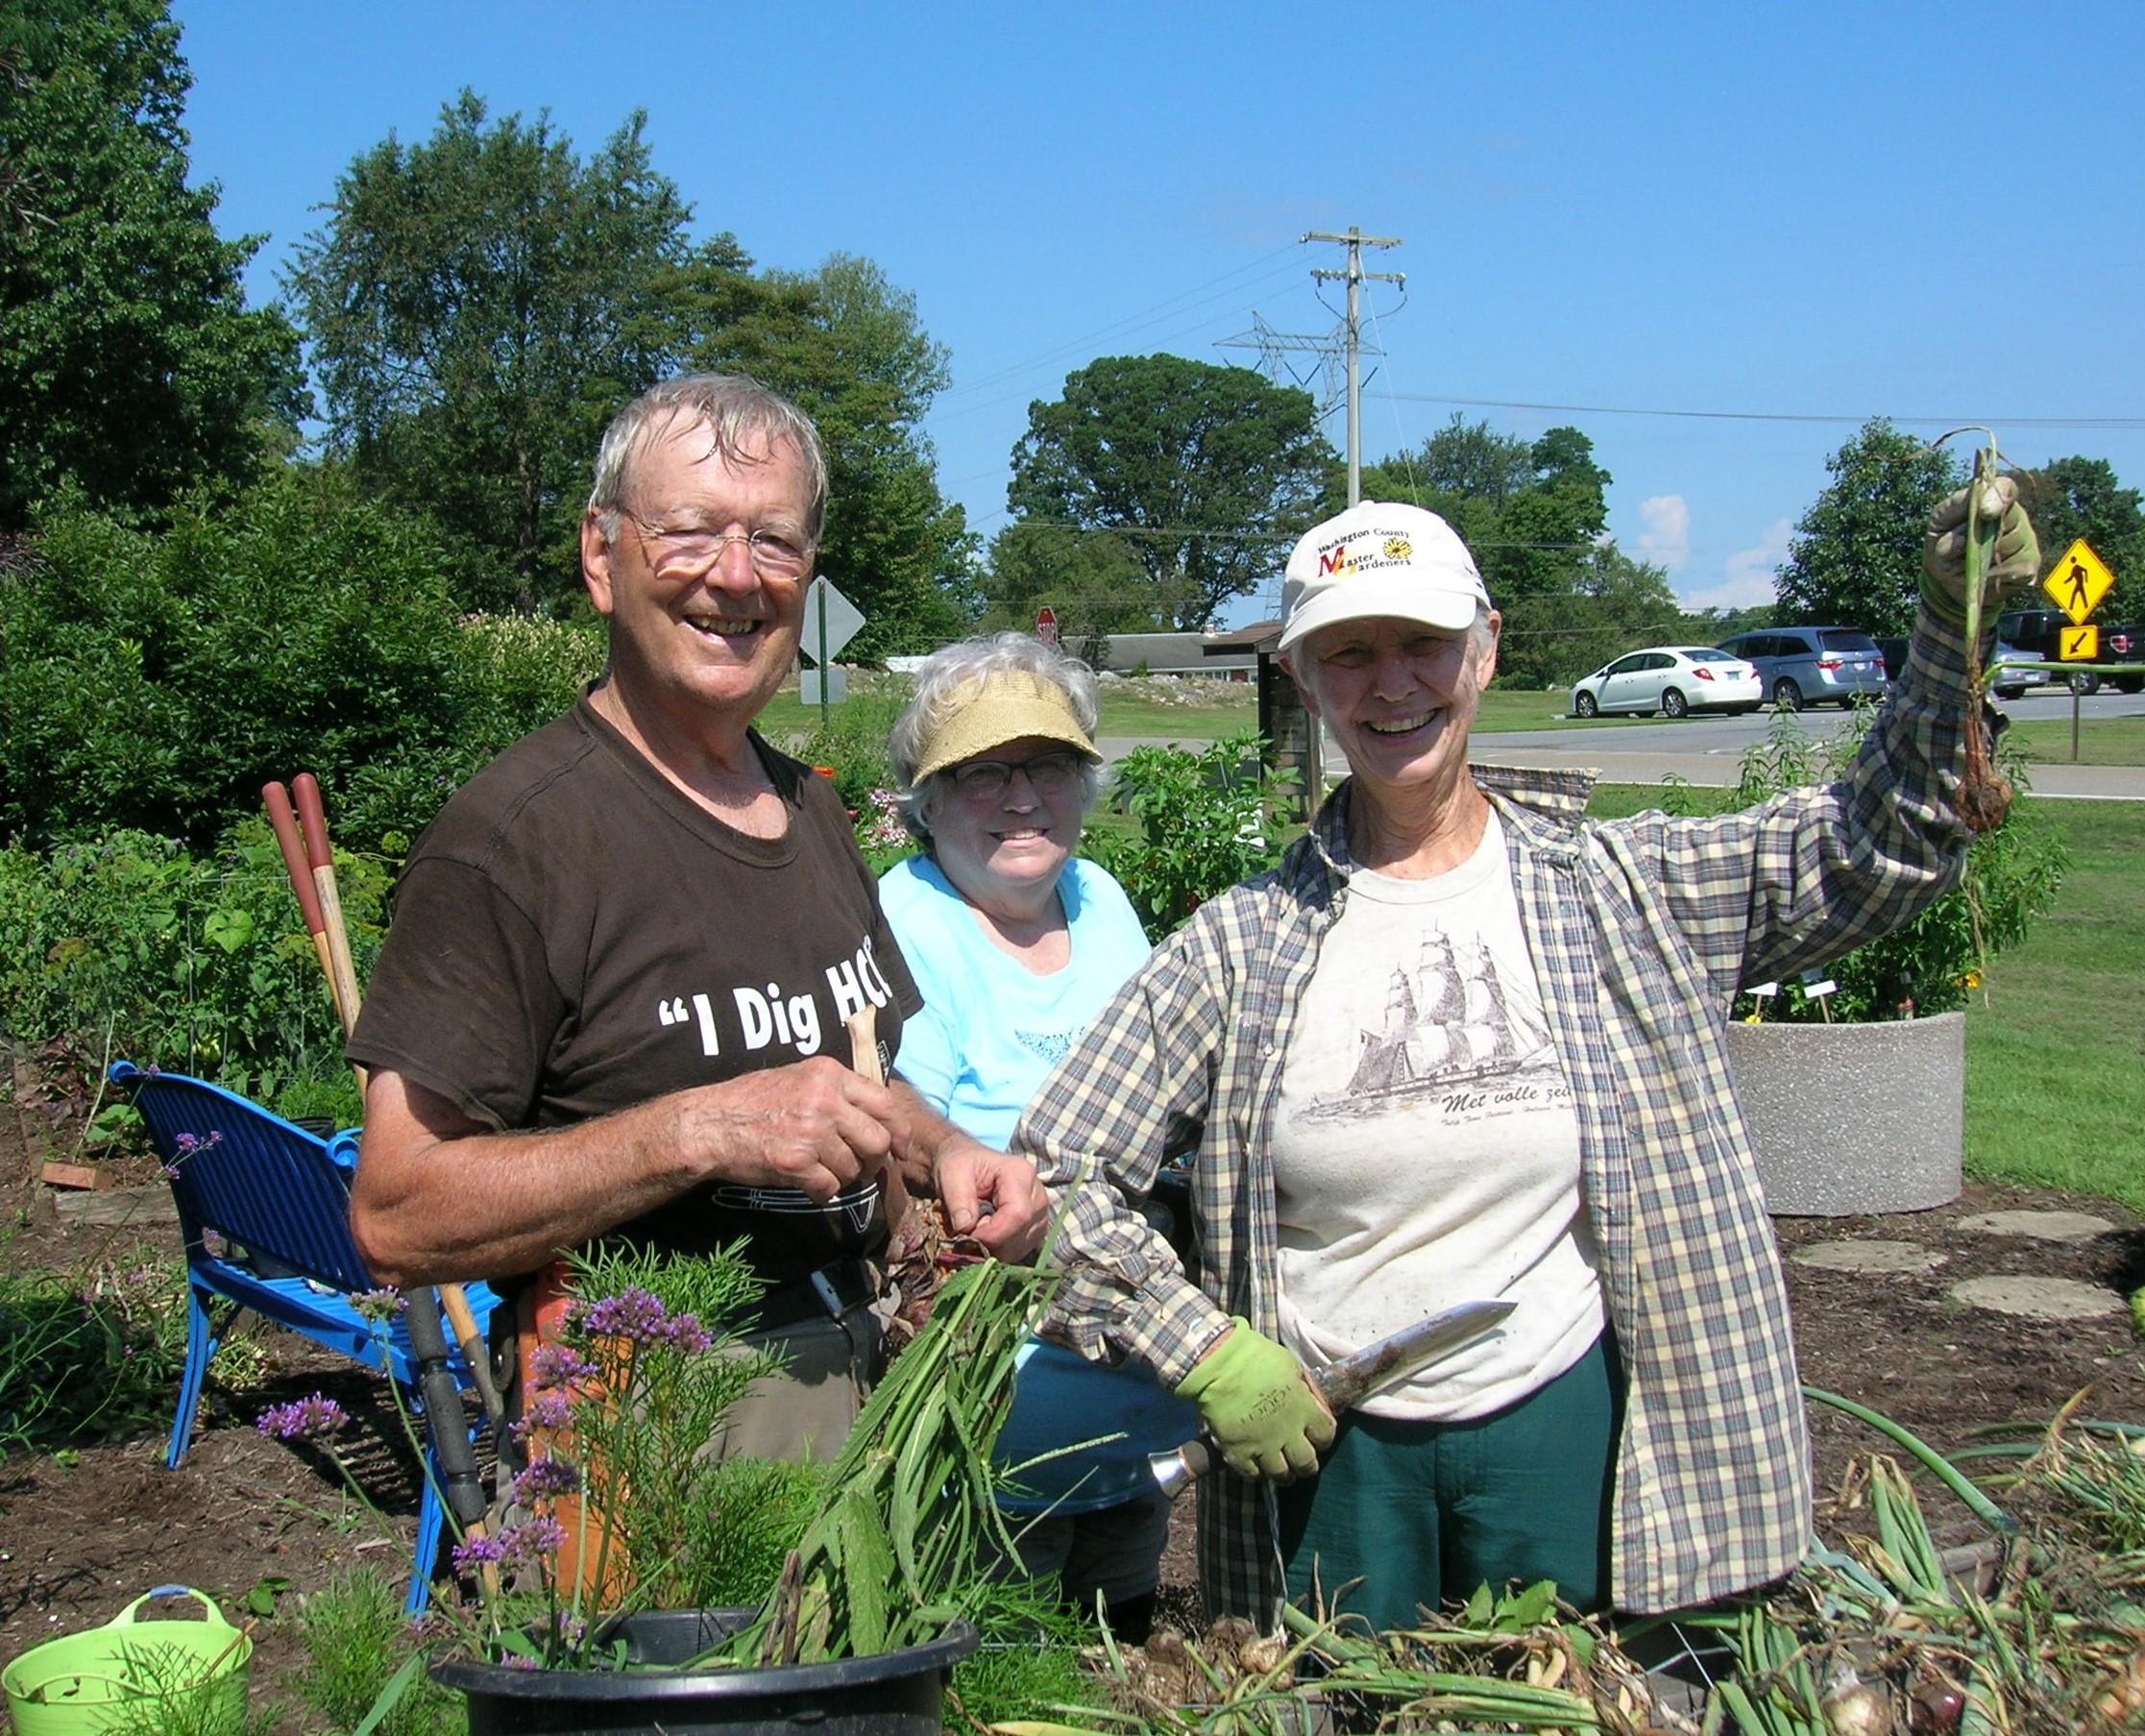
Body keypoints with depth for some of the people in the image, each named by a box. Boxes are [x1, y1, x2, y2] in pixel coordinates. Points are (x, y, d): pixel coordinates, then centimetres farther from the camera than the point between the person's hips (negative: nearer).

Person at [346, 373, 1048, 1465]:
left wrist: (943, 1154, 1)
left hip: (863, 1400, 7)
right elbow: (396, 1219, -21)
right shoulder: (514, 832, -17)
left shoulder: (812, 813, 10)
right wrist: (703, 1132, -29)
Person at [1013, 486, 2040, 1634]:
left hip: (1563, 1437, 0)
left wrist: (1952, 621, -19)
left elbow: (1882, 846, -6)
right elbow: (1062, 1171, -2)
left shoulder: (1612, 892, -3)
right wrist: (1206, 1355, -11)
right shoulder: (1245, 943, -5)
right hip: (1324, 1446, 0)